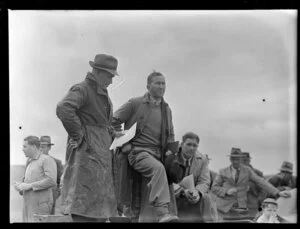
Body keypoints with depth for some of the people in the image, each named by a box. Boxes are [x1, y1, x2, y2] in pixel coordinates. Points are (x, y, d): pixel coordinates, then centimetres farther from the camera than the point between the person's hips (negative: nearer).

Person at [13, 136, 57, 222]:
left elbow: (51, 181, -20)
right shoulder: (30, 162, 21)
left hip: (40, 205, -8)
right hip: (30, 205, 8)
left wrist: (29, 186, -19)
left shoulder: (47, 160, -7)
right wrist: (20, 186, 4)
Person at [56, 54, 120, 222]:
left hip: (102, 151, 9)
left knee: (101, 209, 12)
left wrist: (110, 134, 17)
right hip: (87, 150, -9)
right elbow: (63, 109, -28)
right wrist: (77, 134, -21)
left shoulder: (104, 94, 20)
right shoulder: (82, 89, -9)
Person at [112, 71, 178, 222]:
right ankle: (163, 213, -43)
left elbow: (170, 135, 26)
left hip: (156, 153, 6)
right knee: (158, 169, -35)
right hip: (137, 151, -5)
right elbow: (114, 121, 3)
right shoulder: (135, 104, 1)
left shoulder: (167, 110, 17)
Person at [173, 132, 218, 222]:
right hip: (174, 194, -2)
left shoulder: (202, 159, 0)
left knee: (206, 198, -25)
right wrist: (183, 191, -37)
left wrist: (197, 192, -30)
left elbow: (204, 182, -6)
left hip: (193, 196, 3)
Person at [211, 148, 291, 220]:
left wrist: (278, 193, -10)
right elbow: (214, 188, 4)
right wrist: (227, 191, -15)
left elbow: (261, 182, 0)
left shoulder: (247, 170, 6)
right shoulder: (223, 172, 5)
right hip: (226, 207, -1)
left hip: (241, 207, 1)